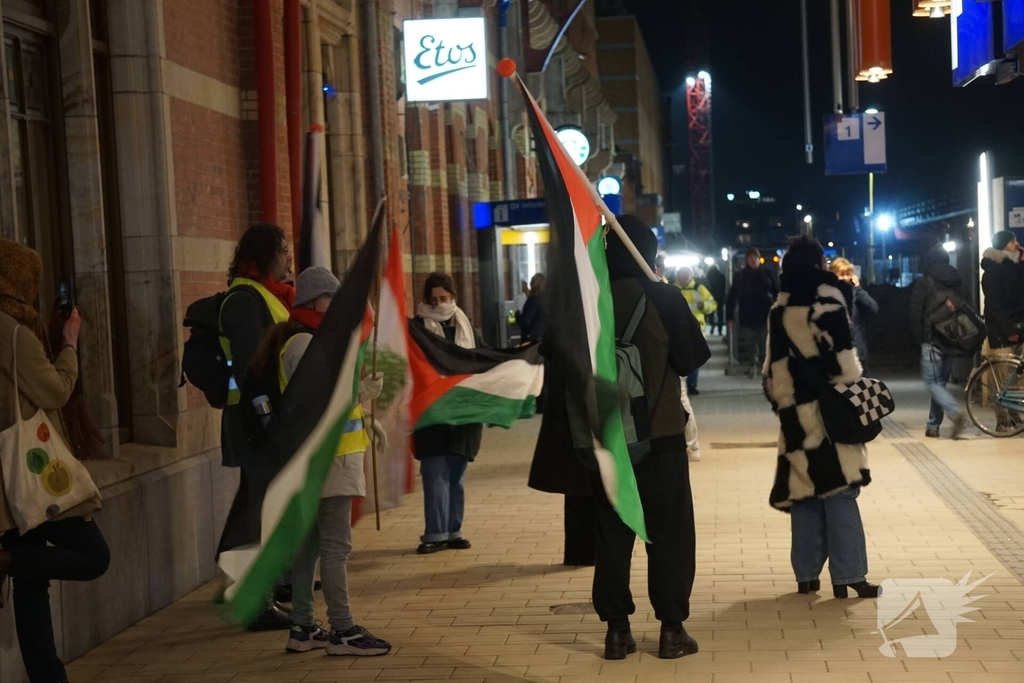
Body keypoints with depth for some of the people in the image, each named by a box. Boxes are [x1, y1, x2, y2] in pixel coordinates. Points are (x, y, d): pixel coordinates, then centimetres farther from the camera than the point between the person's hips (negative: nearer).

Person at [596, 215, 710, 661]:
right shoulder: (664, 298, -9)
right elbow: (692, 359, -6)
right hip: (660, 433, -2)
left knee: (612, 532, 9)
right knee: (670, 532, 7)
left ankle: (617, 629, 10)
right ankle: (671, 628, 8)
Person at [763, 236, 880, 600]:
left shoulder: (779, 310, 8)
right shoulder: (828, 302, -8)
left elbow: (774, 368, 11)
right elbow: (844, 361, -10)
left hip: (796, 413, 5)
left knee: (804, 492, 9)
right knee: (839, 492, -3)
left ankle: (807, 574, 13)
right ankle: (847, 576, -3)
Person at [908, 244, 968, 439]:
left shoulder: (923, 284, -6)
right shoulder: (956, 283, 11)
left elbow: (915, 315, -9)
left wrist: (917, 339, 1)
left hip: (932, 340, -6)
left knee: (932, 382, -2)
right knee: (940, 381, 12)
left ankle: (956, 411, -25)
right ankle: (933, 426, 14)